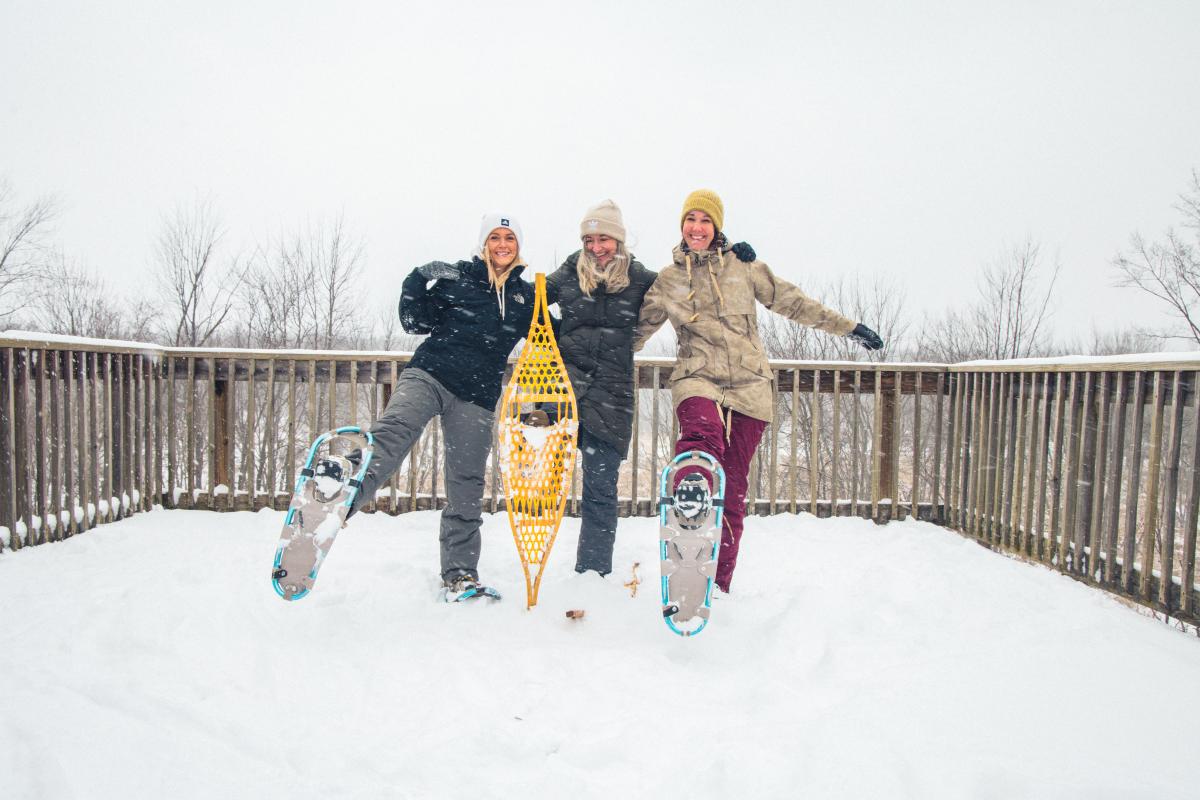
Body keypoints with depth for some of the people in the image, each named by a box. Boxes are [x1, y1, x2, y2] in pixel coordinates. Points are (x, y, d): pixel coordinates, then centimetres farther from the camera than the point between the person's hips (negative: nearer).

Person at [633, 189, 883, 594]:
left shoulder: (743, 266, 11)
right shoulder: (667, 280, 11)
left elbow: (791, 301, 16)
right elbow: (639, 327, 20)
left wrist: (848, 327, 18)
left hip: (749, 386, 1)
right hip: (697, 378, 0)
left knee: (733, 490, 1)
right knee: (703, 432, -38)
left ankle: (718, 585, 11)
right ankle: (691, 491, -62)